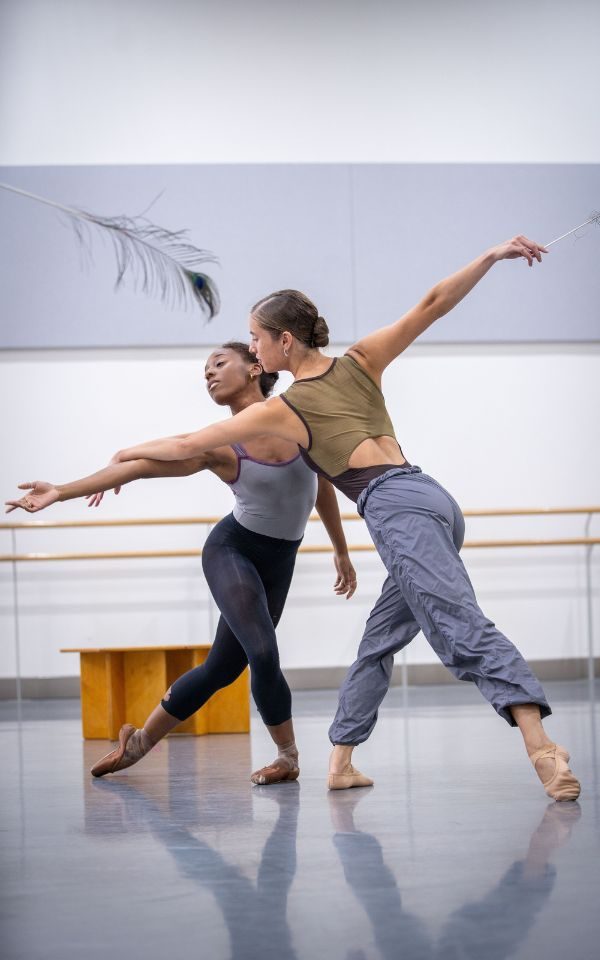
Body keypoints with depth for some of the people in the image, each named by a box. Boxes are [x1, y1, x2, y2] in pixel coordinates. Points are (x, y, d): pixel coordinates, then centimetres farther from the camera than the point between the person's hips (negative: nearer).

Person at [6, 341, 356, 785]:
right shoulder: (219, 445, -10)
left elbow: (322, 484, 11)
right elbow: (139, 464, -12)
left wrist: (341, 551, 17)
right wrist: (61, 491, -18)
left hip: (279, 562, 3)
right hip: (231, 550, -3)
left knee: (221, 668, 6)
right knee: (263, 655, -20)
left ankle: (141, 741, 24)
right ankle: (288, 754, 2)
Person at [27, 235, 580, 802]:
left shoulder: (282, 410, 5)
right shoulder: (359, 362, 18)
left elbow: (188, 445, 13)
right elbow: (432, 304, 13)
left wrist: (126, 454, 27)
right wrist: (492, 255, 21)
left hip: (397, 509, -8)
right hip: (434, 501, 8)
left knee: (463, 629, -21)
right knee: (379, 640, 16)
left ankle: (542, 748, -35)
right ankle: (341, 762, 20)